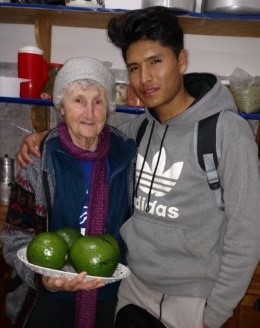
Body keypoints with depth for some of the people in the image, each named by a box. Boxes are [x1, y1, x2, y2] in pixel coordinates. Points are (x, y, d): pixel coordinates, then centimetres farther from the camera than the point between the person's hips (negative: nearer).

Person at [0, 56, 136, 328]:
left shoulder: (124, 155, -7)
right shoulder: (39, 161, -14)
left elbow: (130, 222, 5)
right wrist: (44, 278, -28)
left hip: (108, 296, 3)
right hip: (47, 298, -2)